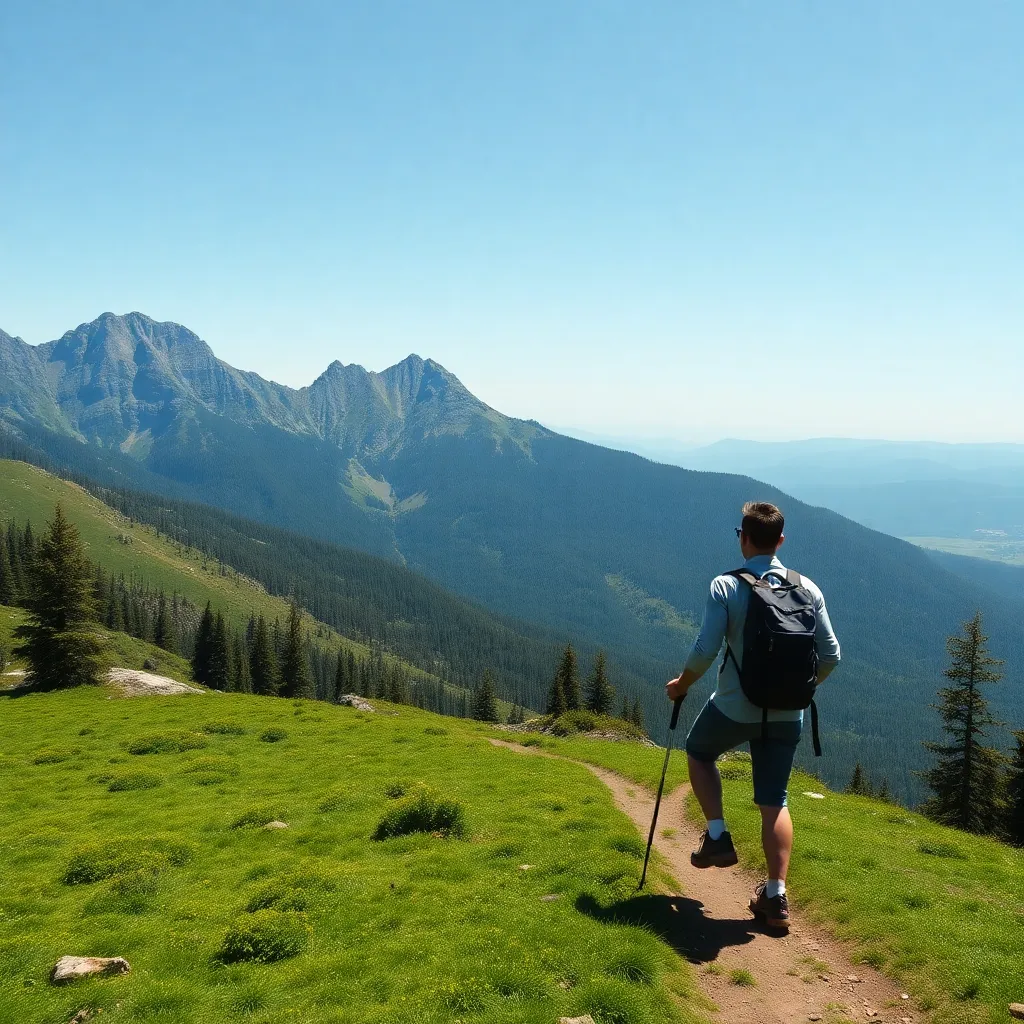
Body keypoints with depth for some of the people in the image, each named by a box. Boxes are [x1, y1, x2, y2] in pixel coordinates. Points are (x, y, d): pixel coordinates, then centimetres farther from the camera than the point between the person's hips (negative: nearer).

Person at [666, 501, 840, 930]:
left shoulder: (726, 587, -13)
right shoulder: (806, 588, 0)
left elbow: (705, 650, -17)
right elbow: (830, 655, 2)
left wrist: (682, 684, 2)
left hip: (734, 708, -3)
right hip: (787, 714, 3)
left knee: (699, 752, 27)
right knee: (774, 802, 13)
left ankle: (717, 837, 20)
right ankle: (775, 897, 12)